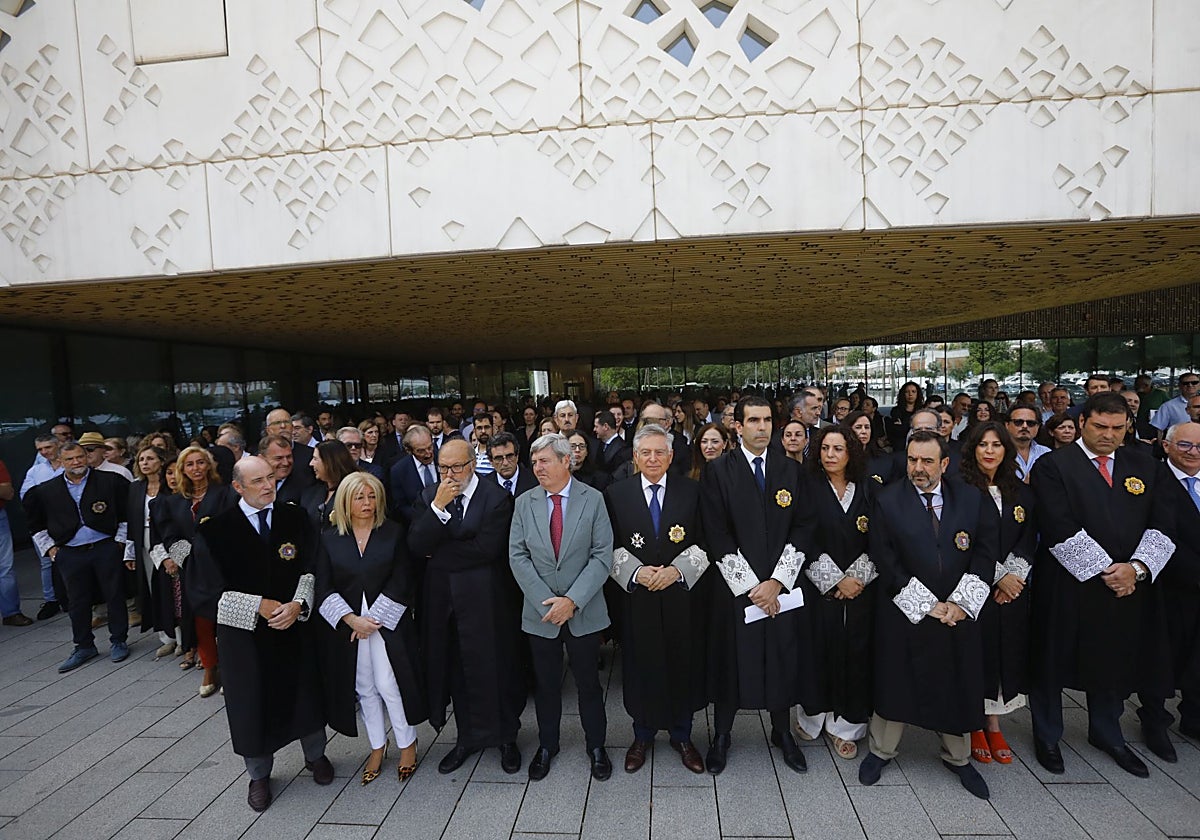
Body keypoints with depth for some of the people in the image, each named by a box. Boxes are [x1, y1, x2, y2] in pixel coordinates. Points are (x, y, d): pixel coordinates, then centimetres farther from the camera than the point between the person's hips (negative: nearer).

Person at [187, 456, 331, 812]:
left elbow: (311, 569, -2)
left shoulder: (295, 519, -4)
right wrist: (259, 606, -18)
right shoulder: (214, 531, -11)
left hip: (295, 627, 2)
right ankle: (259, 775, 39)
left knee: (304, 692, 16)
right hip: (244, 634, -1)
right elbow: (204, 593, -11)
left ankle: (315, 755, 42)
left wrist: (299, 604, -19)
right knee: (253, 701, 13)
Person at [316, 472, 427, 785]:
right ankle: (378, 747, 28)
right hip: (347, 625, 2)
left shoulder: (393, 533, -2)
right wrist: (352, 619, -12)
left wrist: (373, 619, -11)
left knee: (389, 685, -4)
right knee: (364, 688, 10)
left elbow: (400, 582, -5)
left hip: (388, 623, -2)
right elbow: (324, 587, -2)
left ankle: (408, 745, 17)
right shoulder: (329, 538, 2)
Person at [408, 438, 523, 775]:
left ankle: (506, 737, 31)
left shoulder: (496, 496, -12)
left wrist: (436, 554, -11)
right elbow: (416, 545, -9)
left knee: (494, 668, 9)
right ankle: (468, 737, 37)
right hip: (442, 598, 4)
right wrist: (438, 506, -21)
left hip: (485, 599, -4)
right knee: (455, 670, 17)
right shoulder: (428, 497, 2)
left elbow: (487, 548, -21)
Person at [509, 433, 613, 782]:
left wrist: (572, 600, -16)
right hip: (540, 611, 2)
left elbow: (602, 556, -9)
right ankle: (546, 745, 36)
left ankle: (596, 746, 32)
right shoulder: (524, 503, 0)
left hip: (584, 611, -2)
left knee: (589, 683, 11)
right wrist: (547, 601, -11)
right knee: (546, 683, 15)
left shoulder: (593, 499, -6)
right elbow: (518, 557, -3)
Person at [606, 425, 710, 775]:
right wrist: (637, 572, -15)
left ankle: (682, 736, 32)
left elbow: (705, 541, -1)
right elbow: (612, 546, 0)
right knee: (641, 665, 9)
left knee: (683, 664, 10)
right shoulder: (617, 494, 0)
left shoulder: (691, 491, 0)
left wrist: (677, 570, -14)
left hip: (683, 595, 1)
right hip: (637, 595, 0)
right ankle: (642, 736, 31)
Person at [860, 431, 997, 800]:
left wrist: (959, 603, -9)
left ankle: (958, 757, 37)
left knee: (958, 685, 14)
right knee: (894, 682, 8)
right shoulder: (888, 501, -7)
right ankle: (881, 751, 30)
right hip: (905, 613, -2)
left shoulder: (972, 499, 1)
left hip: (958, 613, 3)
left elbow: (986, 552, -1)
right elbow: (886, 561, -9)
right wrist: (926, 605, -11)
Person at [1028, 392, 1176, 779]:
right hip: (1068, 587, -5)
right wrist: (1104, 570, -17)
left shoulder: (1145, 467, 8)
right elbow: (1060, 529, -16)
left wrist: (1137, 567, -14)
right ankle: (1047, 735, 30)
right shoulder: (1053, 466, -9)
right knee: (1053, 662, 9)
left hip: (1128, 587, 5)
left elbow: (1161, 525, 1)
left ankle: (1106, 733, 43)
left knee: (1115, 661, 20)